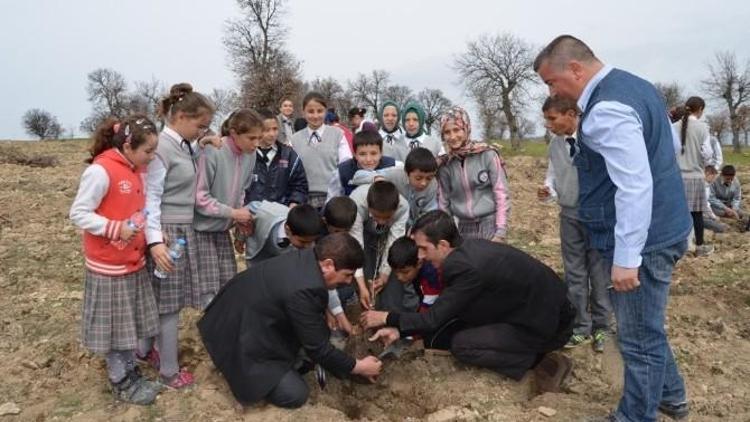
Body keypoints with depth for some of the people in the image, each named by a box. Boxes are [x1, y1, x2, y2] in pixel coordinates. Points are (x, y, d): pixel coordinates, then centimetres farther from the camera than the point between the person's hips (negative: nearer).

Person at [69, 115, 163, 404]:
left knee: (131, 324, 17)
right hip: (109, 266, -7)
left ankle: (132, 375, 31)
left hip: (134, 263, 7)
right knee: (115, 327, 8)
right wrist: (116, 229, -26)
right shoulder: (100, 171, -19)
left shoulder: (135, 170, 5)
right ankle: (121, 383, 23)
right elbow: (78, 213, -17)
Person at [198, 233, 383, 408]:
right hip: (239, 344, -9)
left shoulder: (304, 258, -5)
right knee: (295, 395, -9)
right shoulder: (303, 290, -32)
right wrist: (358, 367, -8)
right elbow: (317, 348, -20)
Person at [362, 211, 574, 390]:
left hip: (548, 326, -9)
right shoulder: (469, 248, -3)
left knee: (461, 344, -11)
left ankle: (537, 360, -2)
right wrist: (399, 329, 2)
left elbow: (434, 318, -20)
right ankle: (533, 353, 10)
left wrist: (388, 318, -7)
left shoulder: (468, 267, -30)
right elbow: (443, 309, 5)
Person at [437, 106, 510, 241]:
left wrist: (500, 232, -11)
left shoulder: (487, 155, -8)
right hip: (464, 228, 3)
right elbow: (443, 202, 8)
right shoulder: (444, 165, 1)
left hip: (490, 225, -3)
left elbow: (501, 194, -7)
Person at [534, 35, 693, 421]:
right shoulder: (634, 84, 11)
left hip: (641, 239, -11)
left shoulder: (606, 109, -22)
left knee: (639, 338, 4)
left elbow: (635, 187, -28)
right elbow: (669, 144, 21)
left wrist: (626, 257, -26)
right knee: (644, 328, 25)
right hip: (662, 227, 11)